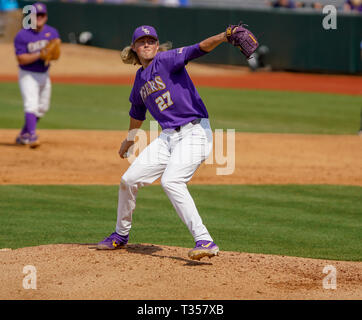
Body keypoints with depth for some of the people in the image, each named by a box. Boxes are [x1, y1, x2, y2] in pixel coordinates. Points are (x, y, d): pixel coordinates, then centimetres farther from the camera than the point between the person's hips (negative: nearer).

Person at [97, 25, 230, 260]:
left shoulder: (166, 60, -7)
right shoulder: (140, 80, 15)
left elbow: (199, 48, -23)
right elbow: (137, 113, 33)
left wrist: (224, 37, -41)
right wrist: (129, 140, 46)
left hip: (195, 132, -8)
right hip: (168, 136, 8)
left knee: (171, 181, -28)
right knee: (129, 180, 7)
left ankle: (205, 241, -30)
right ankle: (121, 235, 31)